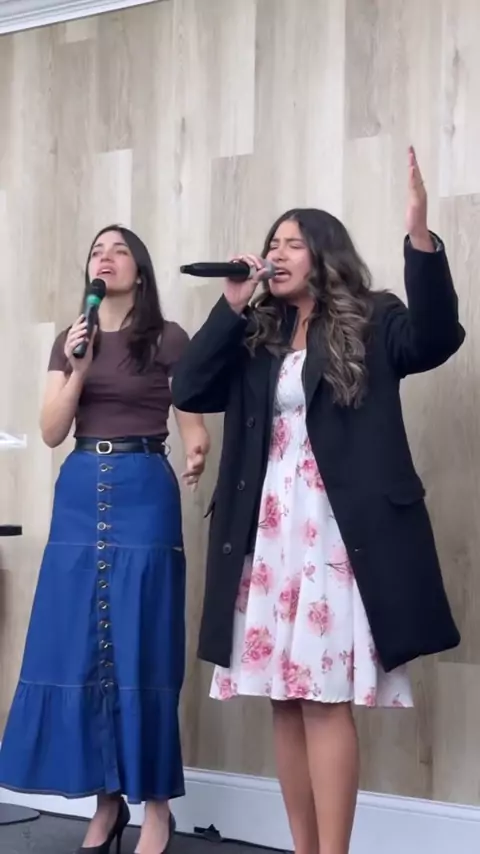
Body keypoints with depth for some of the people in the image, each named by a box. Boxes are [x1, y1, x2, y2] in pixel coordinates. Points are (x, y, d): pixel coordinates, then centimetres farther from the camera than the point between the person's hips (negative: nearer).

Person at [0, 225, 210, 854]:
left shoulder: (167, 339, 0)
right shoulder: (71, 340, 13)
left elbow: (192, 424, 0)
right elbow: (51, 433, 6)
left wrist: (196, 456, -19)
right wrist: (77, 372, -7)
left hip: (144, 496, -4)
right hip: (80, 496, 5)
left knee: (140, 649, -4)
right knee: (77, 648, 3)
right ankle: (106, 799, 12)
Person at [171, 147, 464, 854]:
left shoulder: (371, 323, 3)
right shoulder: (254, 337, 15)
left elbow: (434, 338, -16)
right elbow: (187, 391, 5)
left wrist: (420, 236, -30)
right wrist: (231, 305, -1)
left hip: (337, 534, -5)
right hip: (266, 535, 5)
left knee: (325, 699, -9)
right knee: (285, 699, 7)